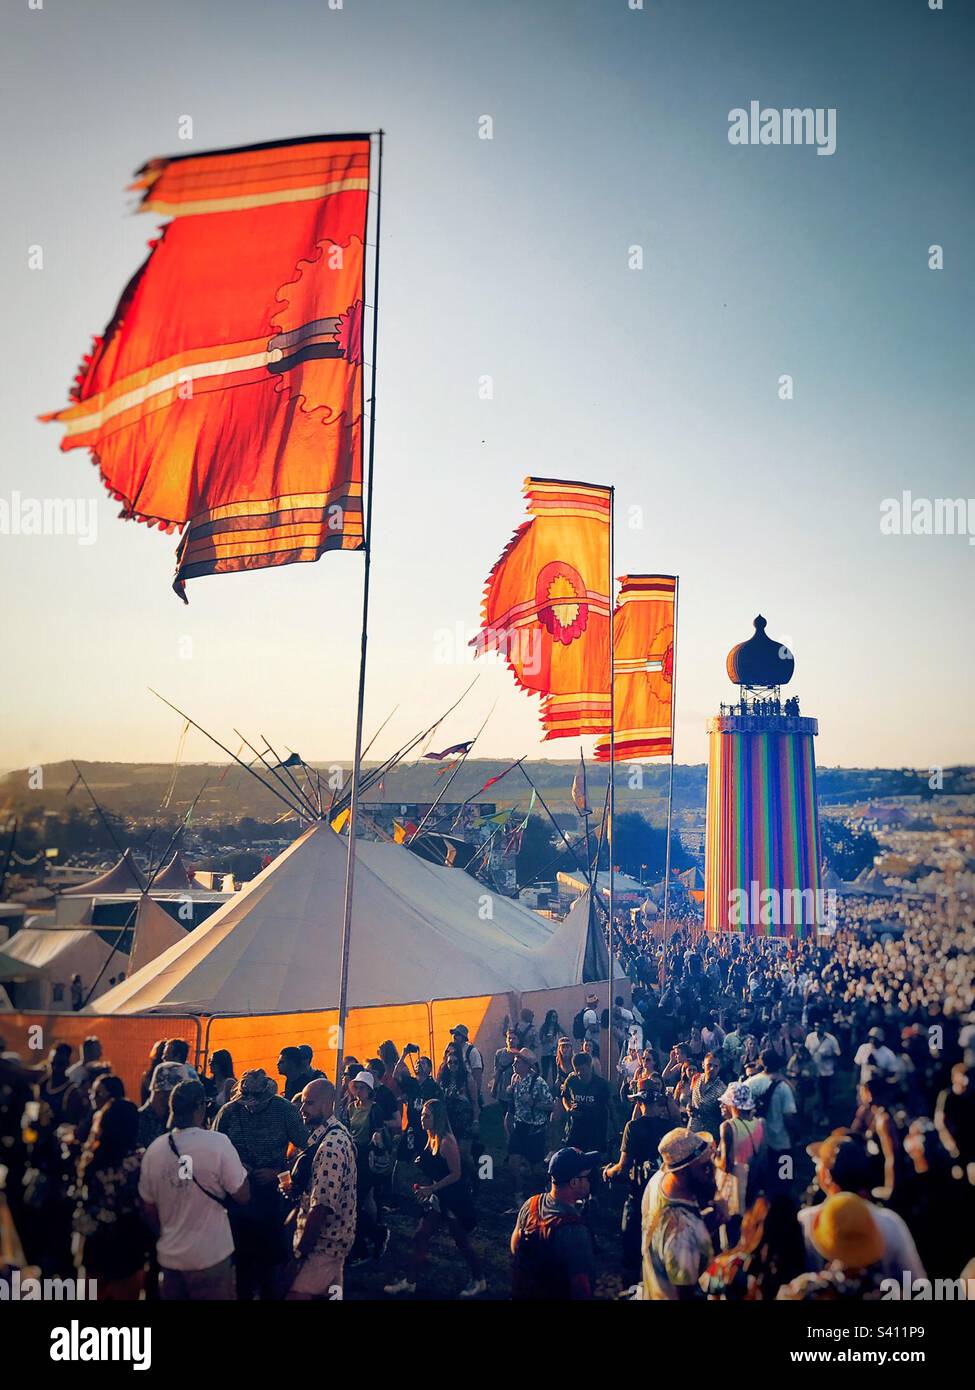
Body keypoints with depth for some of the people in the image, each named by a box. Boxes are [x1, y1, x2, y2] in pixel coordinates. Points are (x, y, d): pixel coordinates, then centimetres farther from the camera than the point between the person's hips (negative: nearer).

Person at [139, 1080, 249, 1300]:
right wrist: (241, 1168, 4)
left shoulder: (154, 1149, -4)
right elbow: (242, 1197, -14)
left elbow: (148, 1208, 6)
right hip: (212, 1258, -4)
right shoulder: (218, 1143, -17)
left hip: (169, 1258, 4)